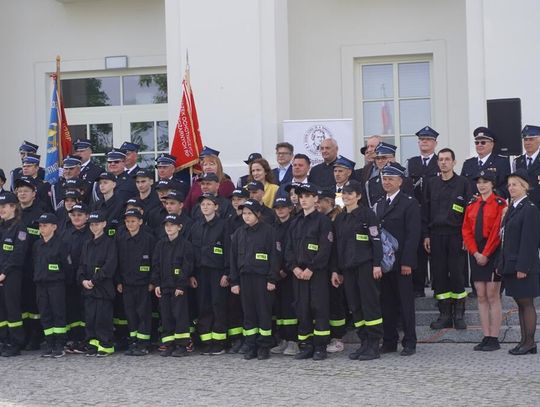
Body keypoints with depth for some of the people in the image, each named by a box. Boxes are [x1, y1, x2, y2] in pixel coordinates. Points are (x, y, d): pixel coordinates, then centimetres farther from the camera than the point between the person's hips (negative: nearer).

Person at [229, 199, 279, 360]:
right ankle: (251, 347, 13)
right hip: (245, 278, 4)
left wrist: (272, 279, -10)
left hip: (262, 277, -4)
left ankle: (264, 348, 7)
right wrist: (234, 281, 7)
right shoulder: (239, 233, 11)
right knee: (248, 313, 6)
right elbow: (233, 258, 12)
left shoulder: (268, 231, -3)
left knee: (264, 312, -1)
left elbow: (274, 256, -5)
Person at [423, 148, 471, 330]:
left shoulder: (463, 182, 2)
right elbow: (425, 211, 11)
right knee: (439, 274, 2)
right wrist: (426, 235, 4)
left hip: (456, 235, -3)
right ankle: (444, 315, 10)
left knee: (457, 274, -3)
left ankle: (459, 315, 8)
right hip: (436, 235, 3)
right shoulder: (431, 183, 11)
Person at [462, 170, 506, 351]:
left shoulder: (500, 204, -4)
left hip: (493, 254, -5)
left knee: (493, 297, -3)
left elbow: (497, 231, -10)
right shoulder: (472, 204, 11)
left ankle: (494, 339, 1)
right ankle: (486, 337, 9)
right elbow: (466, 230, 7)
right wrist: (475, 253, -6)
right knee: (481, 297, 5)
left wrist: (486, 254, -13)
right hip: (476, 254, 5)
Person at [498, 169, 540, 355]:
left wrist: (522, 267, -20)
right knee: (521, 304, 12)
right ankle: (525, 341, 18)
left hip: (524, 266, -9)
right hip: (511, 264, 9)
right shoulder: (512, 208, 14)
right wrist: (501, 263, 13)